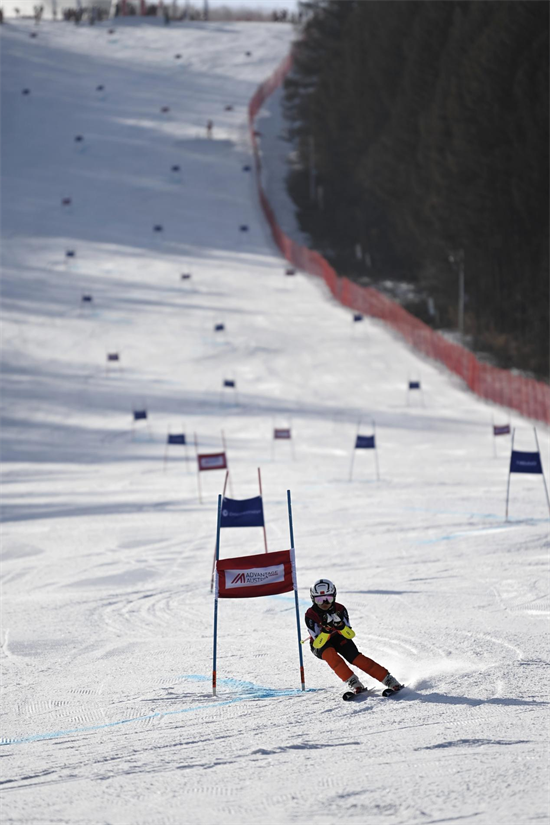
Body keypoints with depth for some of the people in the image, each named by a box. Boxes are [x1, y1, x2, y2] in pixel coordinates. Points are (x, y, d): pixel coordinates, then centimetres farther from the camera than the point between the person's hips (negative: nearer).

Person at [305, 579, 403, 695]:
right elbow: (318, 643, -31)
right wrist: (325, 629, -49)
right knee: (330, 653, -35)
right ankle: (352, 682, -32)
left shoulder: (339, 609, -20)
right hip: (320, 645, -1)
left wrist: (340, 625, -42)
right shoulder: (310, 615, -26)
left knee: (355, 657, -23)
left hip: (339, 638, 1)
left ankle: (388, 679, -22)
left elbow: (350, 635, -22)